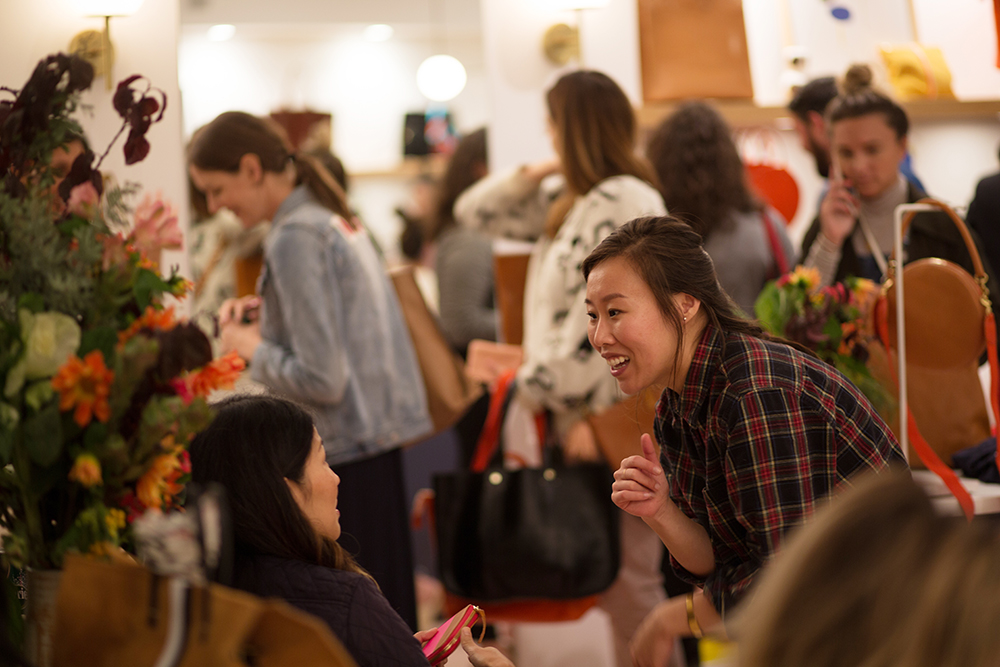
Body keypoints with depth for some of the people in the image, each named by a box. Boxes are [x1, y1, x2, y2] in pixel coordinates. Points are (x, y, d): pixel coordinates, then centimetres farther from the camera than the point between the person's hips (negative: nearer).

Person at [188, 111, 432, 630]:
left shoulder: (295, 238, -15)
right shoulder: (335, 219, 12)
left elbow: (322, 381, -20)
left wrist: (252, 349, -5)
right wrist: (269, 315, 12)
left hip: (341, 453, -9)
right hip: (379, 439, 9)